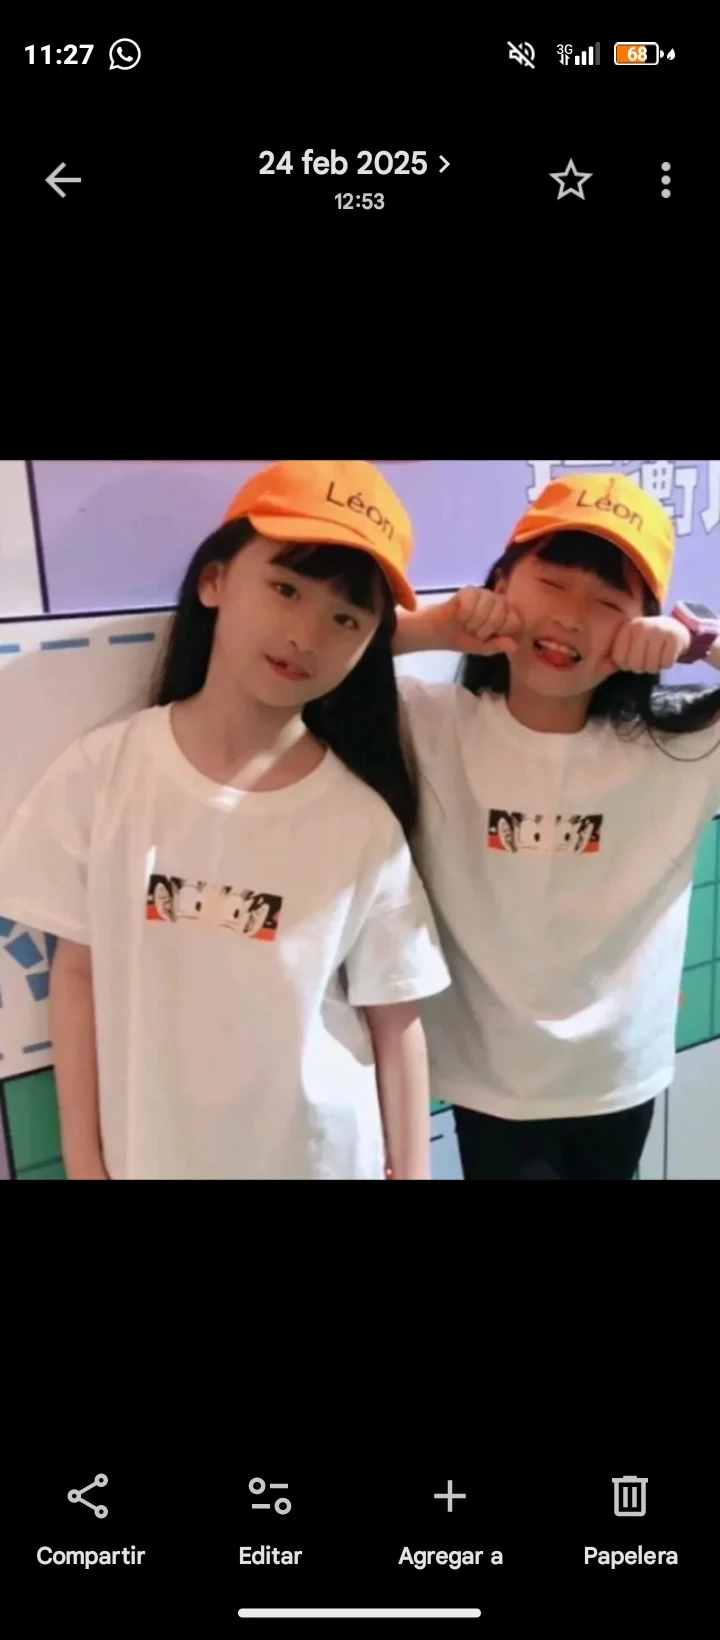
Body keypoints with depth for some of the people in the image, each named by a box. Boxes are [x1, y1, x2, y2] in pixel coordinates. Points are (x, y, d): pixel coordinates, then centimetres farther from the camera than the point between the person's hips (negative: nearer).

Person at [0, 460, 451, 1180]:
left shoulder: (363, 822, -14)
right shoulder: (103, 771, -11)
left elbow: (395, 1021, -7)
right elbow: (77, 972, -4)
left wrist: (410, 1170, -2)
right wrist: (82, 1157, -1)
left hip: (323, 1156, 0)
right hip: (148, 1155, 1)